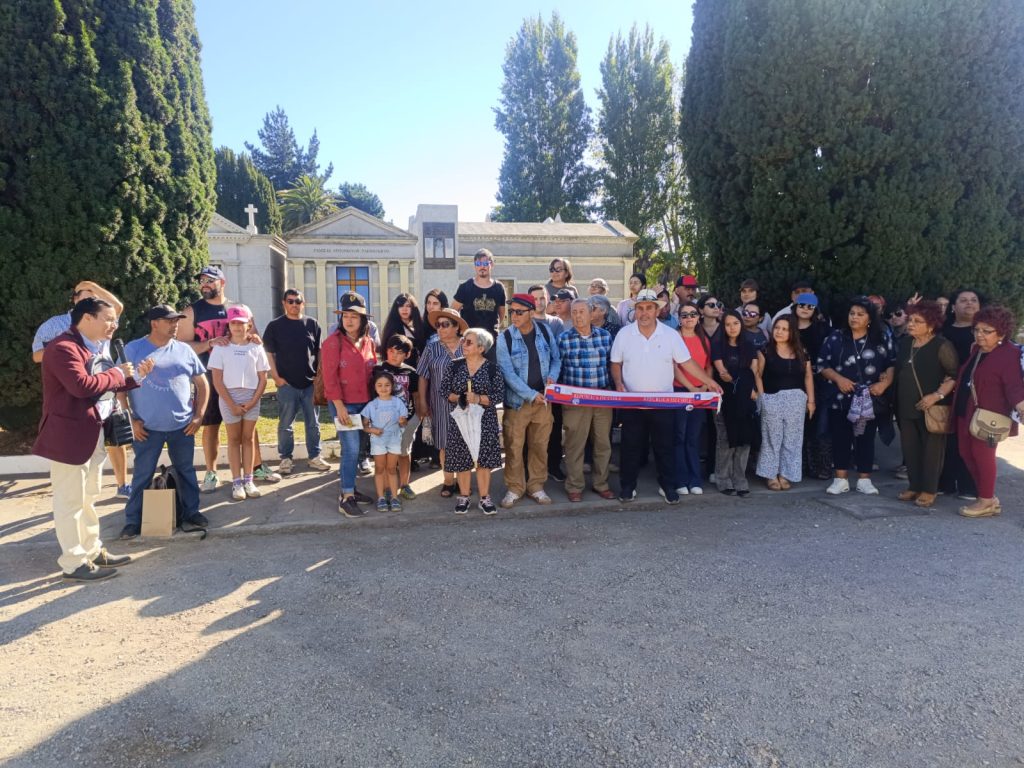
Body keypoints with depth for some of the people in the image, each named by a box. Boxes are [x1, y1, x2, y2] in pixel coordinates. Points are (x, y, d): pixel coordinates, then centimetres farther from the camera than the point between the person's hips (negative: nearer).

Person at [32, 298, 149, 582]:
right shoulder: (63, 348, -19)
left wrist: (135, 375, 6)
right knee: (70, 501, 0)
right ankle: (74, 563, 9)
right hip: (69, 436, -11)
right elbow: (82, 386, -31)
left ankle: (92, 551, 30)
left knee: (89, 498, 19)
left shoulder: (92, 348, 15)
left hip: (94, 434, 11)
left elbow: (104, 385, 20)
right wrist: (117, 373, -17)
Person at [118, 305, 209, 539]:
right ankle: (133, 521, 17)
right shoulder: (133, 350, -3)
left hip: (183, 426, 3)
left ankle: (191, 513, 23)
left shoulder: (184, 350, 5)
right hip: (147, 428, -3)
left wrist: (199, 415, 2)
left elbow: (202, 383, 10)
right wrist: (131, 420, -8)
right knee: (142, 476, 5)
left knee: (186, 471, 11)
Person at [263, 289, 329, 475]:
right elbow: (268, 353, 2)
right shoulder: (275, 326, 1)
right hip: (286, 384, -2)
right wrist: (276, 377, -5)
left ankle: (314, 457, 19)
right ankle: (285, 459, 17)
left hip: (311, 383, 2)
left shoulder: (312, 324, 7)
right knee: (285, 424, 6)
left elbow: (319, 351, 11)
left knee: (313, 423, 8)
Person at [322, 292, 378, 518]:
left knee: (354, 449, 13)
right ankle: (346, 498, -1)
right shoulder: (334, 342, -9)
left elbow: (373, 372, 14)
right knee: (351, 449, -8)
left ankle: (348, 487, 25)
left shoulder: (369, 342, 8)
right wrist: (339, 405, -16)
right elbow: (330, 376, -13)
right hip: (343, 404, -6)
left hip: (364, 403, 6)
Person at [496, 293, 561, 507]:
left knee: (540, 446, 10)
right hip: (517, 401, -3)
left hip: (543, 400, 3)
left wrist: (552, 376, -10)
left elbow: (556, 359, 11)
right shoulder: (504, 338, -10)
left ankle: (536, 486, 23)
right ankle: (514, 488, 16)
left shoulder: (545, 331, 1)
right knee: (514, 447, 1)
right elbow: (508, 373, -14)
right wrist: (531, 395, -18)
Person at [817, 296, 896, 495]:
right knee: (841, 438, 3)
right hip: (841, 398, 0)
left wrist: (885, 383, -12)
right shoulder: (836, 337, 3)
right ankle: (840, 479, 11)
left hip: (870, 399, 1)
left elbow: (892, 364, 5)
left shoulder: (882, 339, 5)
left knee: (866, 438, 7)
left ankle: (864, 479, 16)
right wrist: (838, 378, -12)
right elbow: (822, 364, 2)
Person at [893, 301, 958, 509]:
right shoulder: (904, 342, 9)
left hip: (931, 407, -6)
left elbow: (954, 374, -11)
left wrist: (938, 395, -22)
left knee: (931, 448, 2)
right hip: (906, 406, 6)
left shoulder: (942, 346, -9)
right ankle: (914, 485, 21)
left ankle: (929, 490, 11)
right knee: (909, 447, 10)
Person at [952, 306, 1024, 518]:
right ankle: (989, 498, 23)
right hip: (966, 411, 9)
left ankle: (986, 502, 11)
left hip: (988, 416, -8)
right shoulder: (976, 350, 13)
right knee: (967, 453, 10)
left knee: (982, 454, -2)